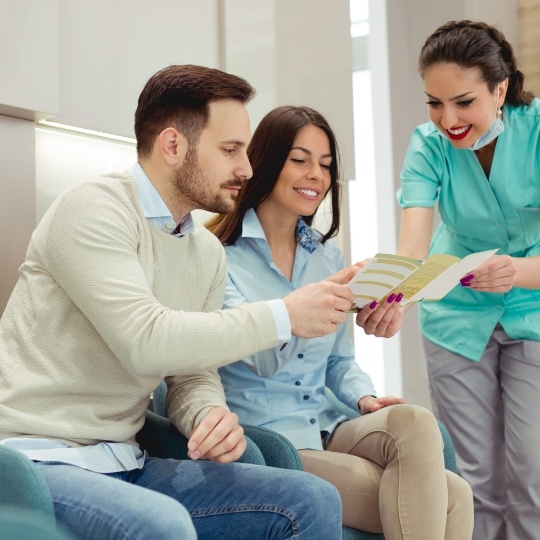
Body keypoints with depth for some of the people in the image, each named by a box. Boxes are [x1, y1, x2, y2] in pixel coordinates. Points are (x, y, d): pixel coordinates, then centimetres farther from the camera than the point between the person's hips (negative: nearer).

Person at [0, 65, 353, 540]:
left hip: (125, 464, 7)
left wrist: (212, 416, -14)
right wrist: (284, 316, -21)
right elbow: (146, 340, -26)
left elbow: (193, 374, 10)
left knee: (314, 501, -6)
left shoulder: (208, 252, 9)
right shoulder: (93, 210, -14)